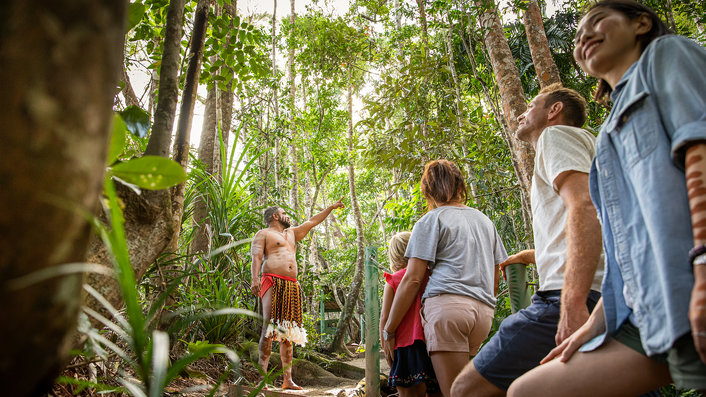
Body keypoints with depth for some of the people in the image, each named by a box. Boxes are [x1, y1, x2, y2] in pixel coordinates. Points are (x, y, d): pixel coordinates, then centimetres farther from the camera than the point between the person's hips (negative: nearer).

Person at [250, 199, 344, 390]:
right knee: (269, 327, -17)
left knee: (288, 331, 3)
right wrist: (255, 279, -21)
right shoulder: (263, 234, 9)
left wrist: (332, 207, 40)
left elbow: (312, 222, 36)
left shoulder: (291, 233, 30)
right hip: (272, 282, -7)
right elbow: (256, 257, -5)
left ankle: (287, 379, 3)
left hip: (292, 286, 7)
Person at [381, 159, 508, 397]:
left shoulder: (430, 221, 6)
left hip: (448, 304, -6)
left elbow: (412, 280, -2)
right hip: (484, 310, 6)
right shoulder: (485, 221, 24)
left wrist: (388, 331, 3)